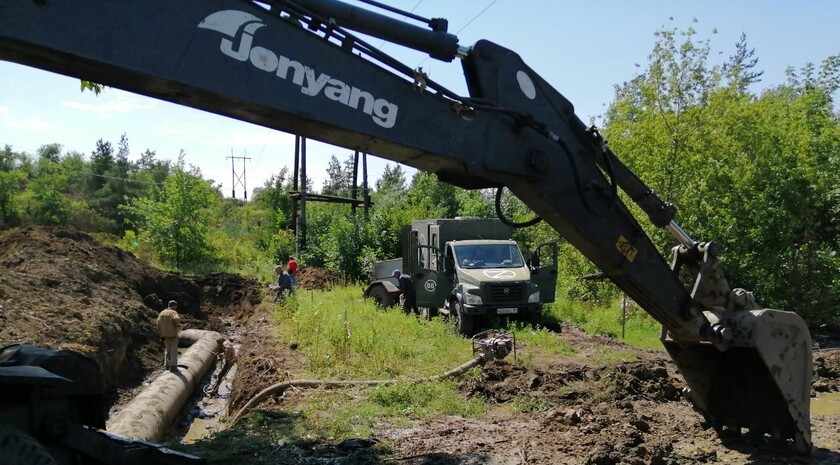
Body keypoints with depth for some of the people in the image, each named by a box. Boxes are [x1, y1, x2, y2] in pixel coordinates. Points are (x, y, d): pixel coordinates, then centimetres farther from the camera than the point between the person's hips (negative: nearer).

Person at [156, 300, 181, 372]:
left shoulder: (162, 313, 8)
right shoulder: (174, 313, -11)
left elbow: (158, 322, 1)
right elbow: (176, 319, -32)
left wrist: (161, 331, 8)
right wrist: (178, 325, -13)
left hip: (165, 334, 6)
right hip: (173, 334, -6)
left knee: (167, 350, 19)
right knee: (174, 350, 0)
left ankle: (167, 365, 18)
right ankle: (173, 366, -5)